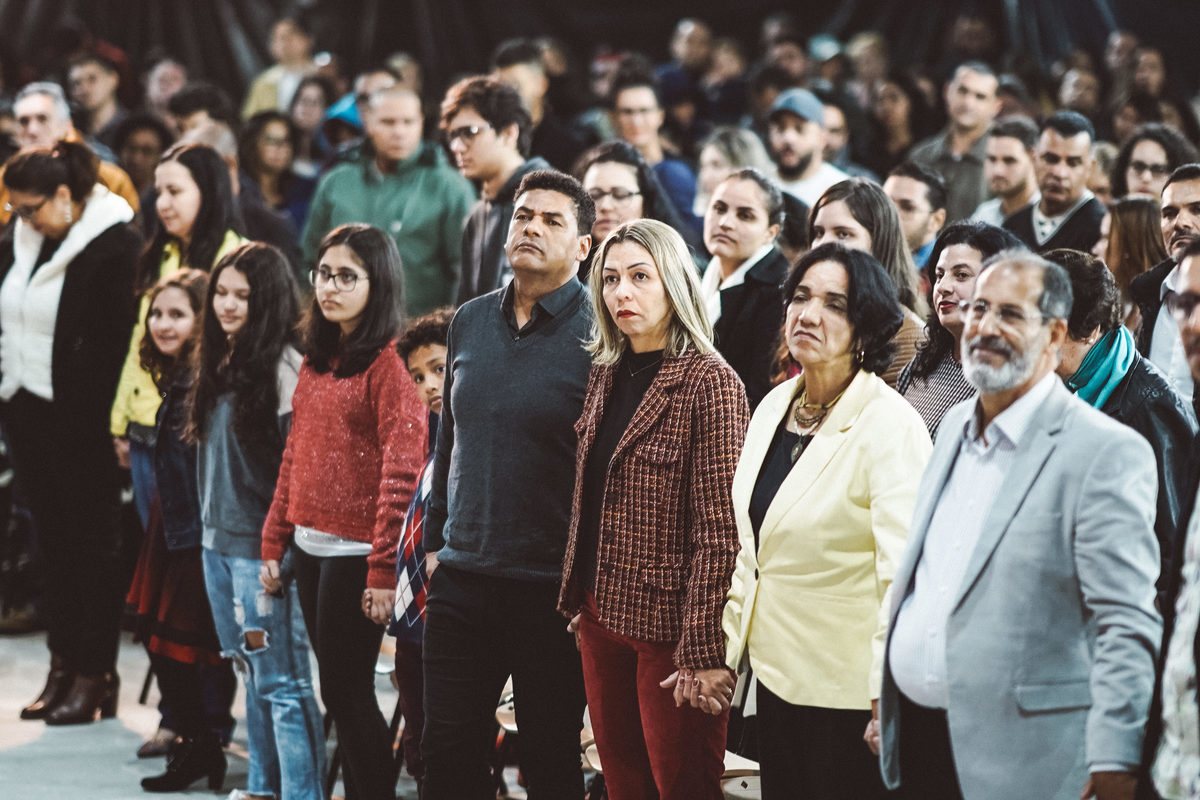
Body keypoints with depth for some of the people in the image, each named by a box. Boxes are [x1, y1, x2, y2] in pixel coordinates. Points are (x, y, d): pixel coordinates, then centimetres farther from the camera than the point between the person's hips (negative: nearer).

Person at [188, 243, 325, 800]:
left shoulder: (284, 370, -15)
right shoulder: (220, 362, 11)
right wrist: (209, 527, 18)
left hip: (261, 547, -9)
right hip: (218, 541, 9)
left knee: (281, 681, -7)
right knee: (252, 673, 16)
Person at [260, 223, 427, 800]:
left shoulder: (387, 364, -11)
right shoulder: (316, 361, 13)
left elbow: (400, 471, -15)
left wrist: (383, 569, -18)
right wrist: (274, 544, 12)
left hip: (354, 551, -7)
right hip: (309, 548, 7)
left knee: (346, 691, -4)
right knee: (341, 693, 11)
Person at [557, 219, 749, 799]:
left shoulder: (708, 382, -14)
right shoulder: (607, 375, 10)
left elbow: (720, 531, -17)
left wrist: (703, 651, -20)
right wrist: (578, 600, 11)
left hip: (667, 621, -7)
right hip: (603, 615, 7)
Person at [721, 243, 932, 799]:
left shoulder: (891, 427, -16)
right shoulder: (775, 405, 8)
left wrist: (888, 698, -22)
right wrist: (727, 648, 16)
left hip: (847, 691, -7)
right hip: (776, 672, 7)